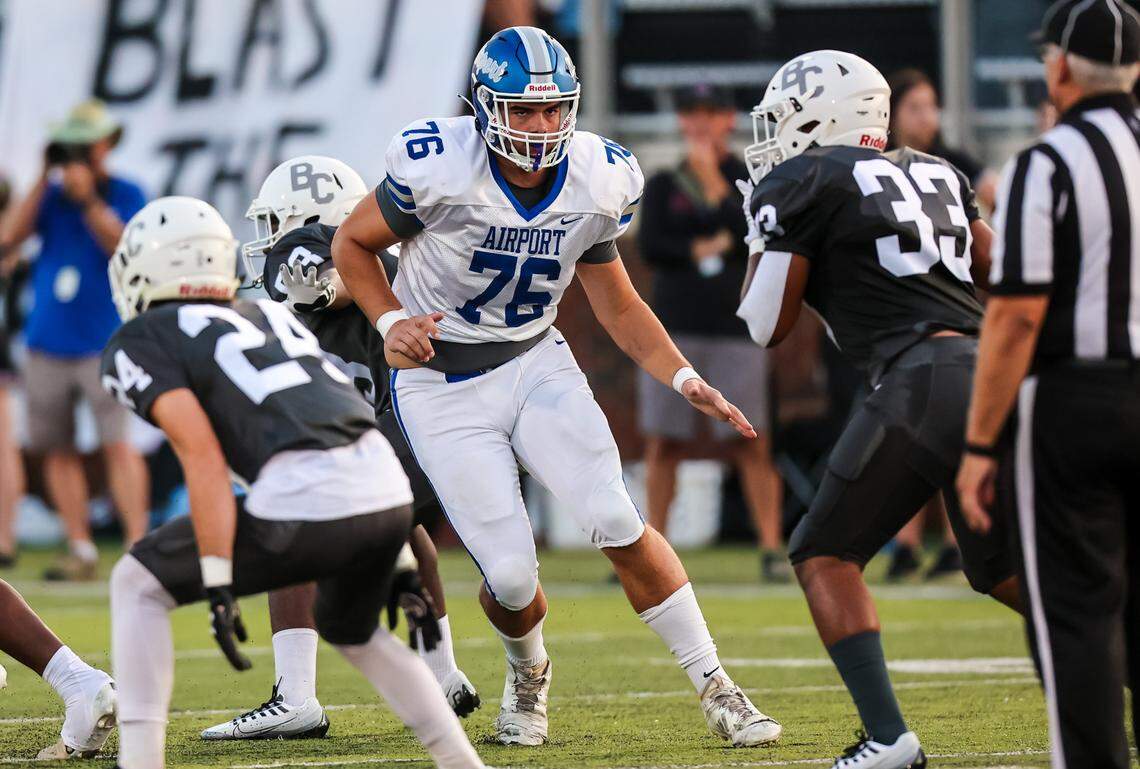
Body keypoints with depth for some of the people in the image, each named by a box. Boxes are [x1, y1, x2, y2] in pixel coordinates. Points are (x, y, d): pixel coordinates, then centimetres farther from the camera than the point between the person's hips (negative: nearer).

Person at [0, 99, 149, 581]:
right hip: (47, 342, 4)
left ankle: (138, 546, -16)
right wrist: (44, 180, -4)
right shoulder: (53, 194, 11)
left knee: (117, 443, -14)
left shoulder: (125, 195, 3)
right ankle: (81, 552, 6)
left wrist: (89, 200, -18)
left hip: (104, 341, -4)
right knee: (57, 448, 2)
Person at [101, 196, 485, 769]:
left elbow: (203, 455, -4)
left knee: (138, 586, 14)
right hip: (393, 499, 7)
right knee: (351, 630, 35)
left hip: (305, 504, -6)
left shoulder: (139, 342, 10)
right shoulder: (271, 315, 30)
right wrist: (395, 564, 28)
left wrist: (219, 587, -8)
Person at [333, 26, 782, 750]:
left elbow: (620, 307, 7)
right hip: (444, 384, -3)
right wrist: (391, 321, -19)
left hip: (535, 360, 3)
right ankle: (529, 674, 26)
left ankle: (716, 688, -5)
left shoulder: (596, 182, -7)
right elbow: (354, 242, -3)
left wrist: (685, 378, -6)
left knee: (617, 522, -17)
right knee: (511, 574, -10)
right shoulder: (438, 168, -20)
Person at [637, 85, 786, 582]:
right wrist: (708, 247, -7)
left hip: (736, 329, -2)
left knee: (751, 444, -7)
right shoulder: (663, 185, 13)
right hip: (674, 327, 2)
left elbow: (756, 238, -9)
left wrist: (714, 184, -9)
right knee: (663, 444, 2)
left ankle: (771, 549, -6)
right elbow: (649, 246, -1)